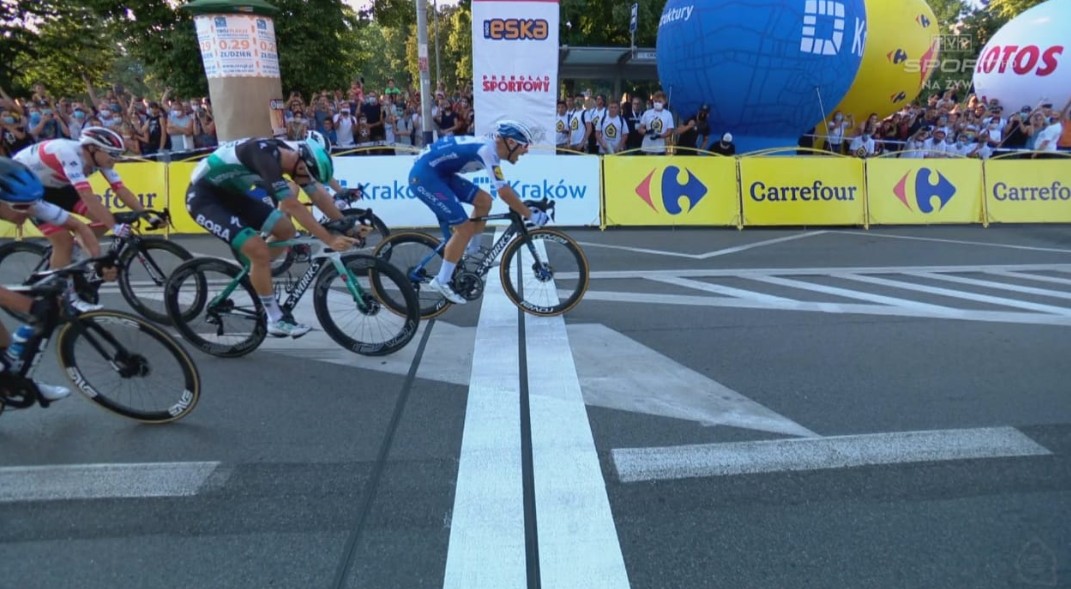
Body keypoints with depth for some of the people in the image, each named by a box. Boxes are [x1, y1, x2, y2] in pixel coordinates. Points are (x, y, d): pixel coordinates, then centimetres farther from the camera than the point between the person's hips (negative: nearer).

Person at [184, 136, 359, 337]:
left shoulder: (292, 155, -5)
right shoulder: (265, 156, -31)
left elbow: (319, 195, 3)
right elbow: (293, 206, -36)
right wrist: (329, 240, -35)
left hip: (229, 193, 9)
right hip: (204, 197, -9)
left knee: (286, 230, 5)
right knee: (260, 251, -20)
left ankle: (254, 275, 25)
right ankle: (276, 320, -6)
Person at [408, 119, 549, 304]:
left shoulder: (489, 146, 9)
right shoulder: (488, 150, -19)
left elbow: (504, 187, 23)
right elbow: (504, 192, -24)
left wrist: (522, 206, 17)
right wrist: (531, 215, -17)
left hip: (438, 172, 10)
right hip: (424, 175, -10)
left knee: (484, 200, 9)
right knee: (465, 228, -10)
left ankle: (472, 252, 22)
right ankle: (441, 282, 0)